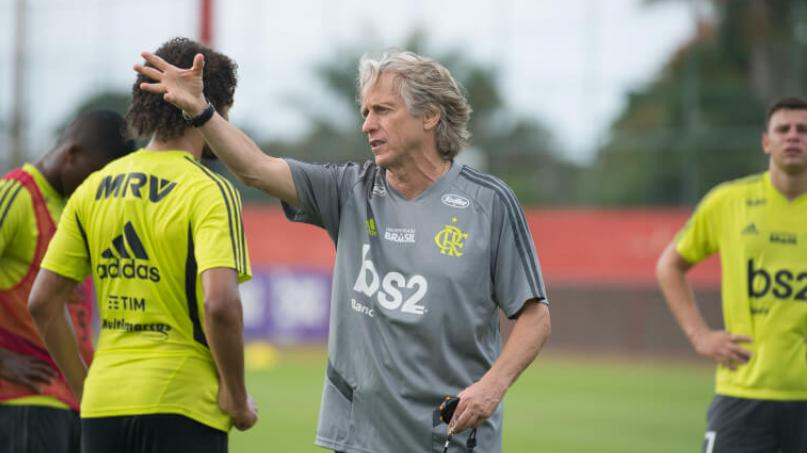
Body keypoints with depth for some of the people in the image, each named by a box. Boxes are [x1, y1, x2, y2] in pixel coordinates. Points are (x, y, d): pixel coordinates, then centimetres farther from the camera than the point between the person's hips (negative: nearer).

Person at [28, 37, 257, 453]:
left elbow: (42, 302, 9)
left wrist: (82, 385, 17)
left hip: (103, 403, 6)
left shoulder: (93, 188, 9)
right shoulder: (210, 191, -9)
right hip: (182, 402, -6)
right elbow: (219, 303, -22)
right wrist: (237, 397, -10)